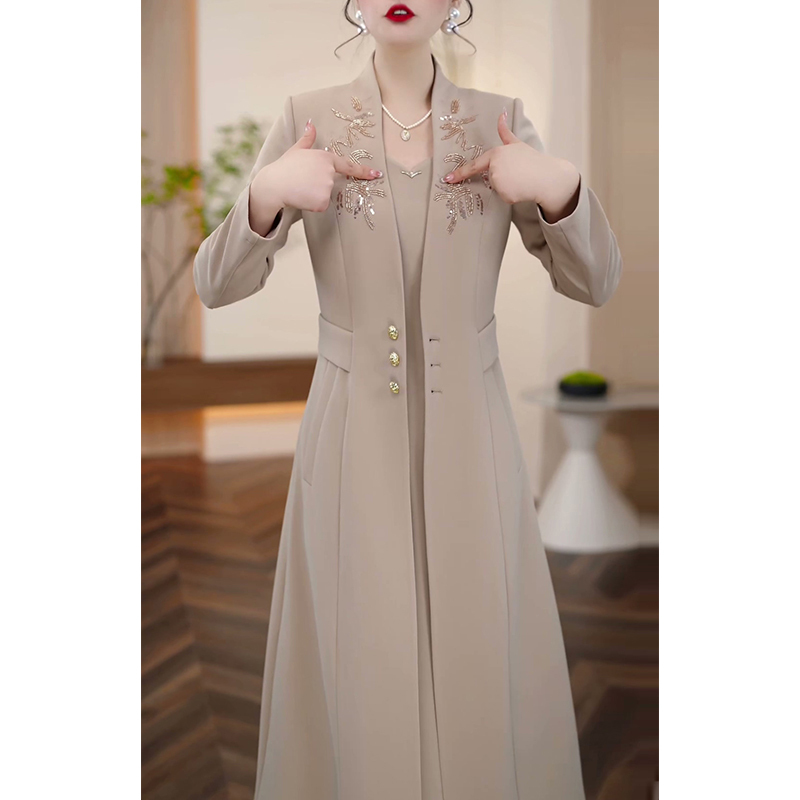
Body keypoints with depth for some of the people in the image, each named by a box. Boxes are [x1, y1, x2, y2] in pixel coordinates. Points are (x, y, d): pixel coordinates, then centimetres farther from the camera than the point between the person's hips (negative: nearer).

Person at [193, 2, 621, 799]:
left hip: (470, 437, 1)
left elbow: (595, 280, 1)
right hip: (353, 439, -1)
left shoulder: (502, 122, 1)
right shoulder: (307, 118, -2)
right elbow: (217, 285, -2)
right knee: (358, 674, 7)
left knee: (483, 669, 9)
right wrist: (266, 195, -20)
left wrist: (560, 188, -17)